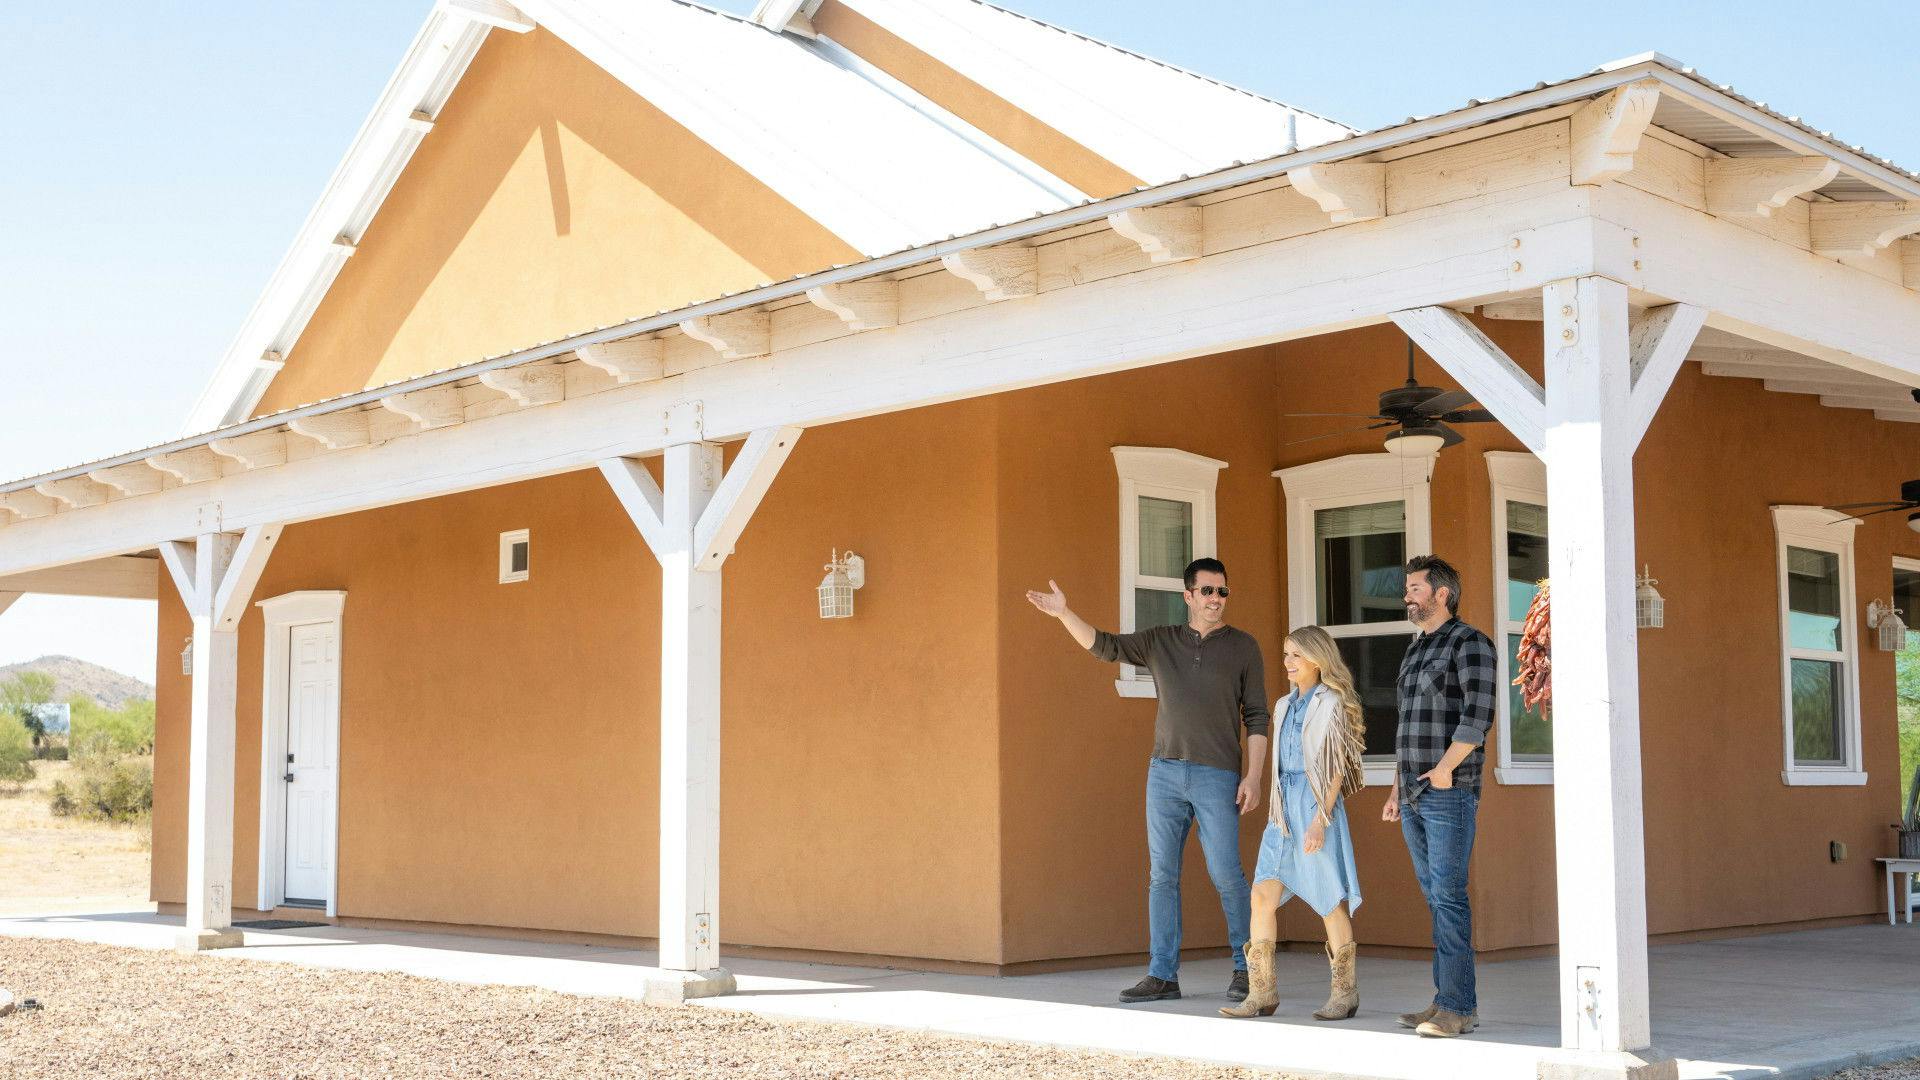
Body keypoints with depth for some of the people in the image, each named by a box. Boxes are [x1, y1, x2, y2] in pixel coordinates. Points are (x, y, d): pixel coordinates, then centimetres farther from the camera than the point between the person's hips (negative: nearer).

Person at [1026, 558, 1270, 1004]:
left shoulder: (1243, 646, 3)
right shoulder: (1160, 641, 10)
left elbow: (1257, 717, 1)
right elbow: (1105, 646, 1)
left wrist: (1253, 776, -8)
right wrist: (1064, 613, -14)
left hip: (1218, 777, -3)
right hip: (1165, 771, 3)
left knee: (1226, 874, -5)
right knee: (1162, 875, 2)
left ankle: (1246, 968, 12)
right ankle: (1163, 975, 6)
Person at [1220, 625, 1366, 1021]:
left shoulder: (1331, 704, -6)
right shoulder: (1285, 705, 15)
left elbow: (1336, 768, -10)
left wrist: (1320, 820, -16)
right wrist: (1276, 812, 17)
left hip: (1317, 806, -7)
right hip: (1284, 807, 7)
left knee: (1330, 899, 1)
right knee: (1262, 894, -3)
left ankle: (1345, 991, 14)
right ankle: (1262, 993, 0)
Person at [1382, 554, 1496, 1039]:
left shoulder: (1469, 643, -6)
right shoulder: (1415, 651, 20)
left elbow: (1478, 713, -17)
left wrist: (1445, 767, -21)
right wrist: (1396, 789, 21)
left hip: (1449, 793, -8)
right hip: (1413, 797, 8)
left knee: (1448, 896, -10)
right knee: (1435, 898, 8)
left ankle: (1457, 1006, -9)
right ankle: (1450, 1000, 12)